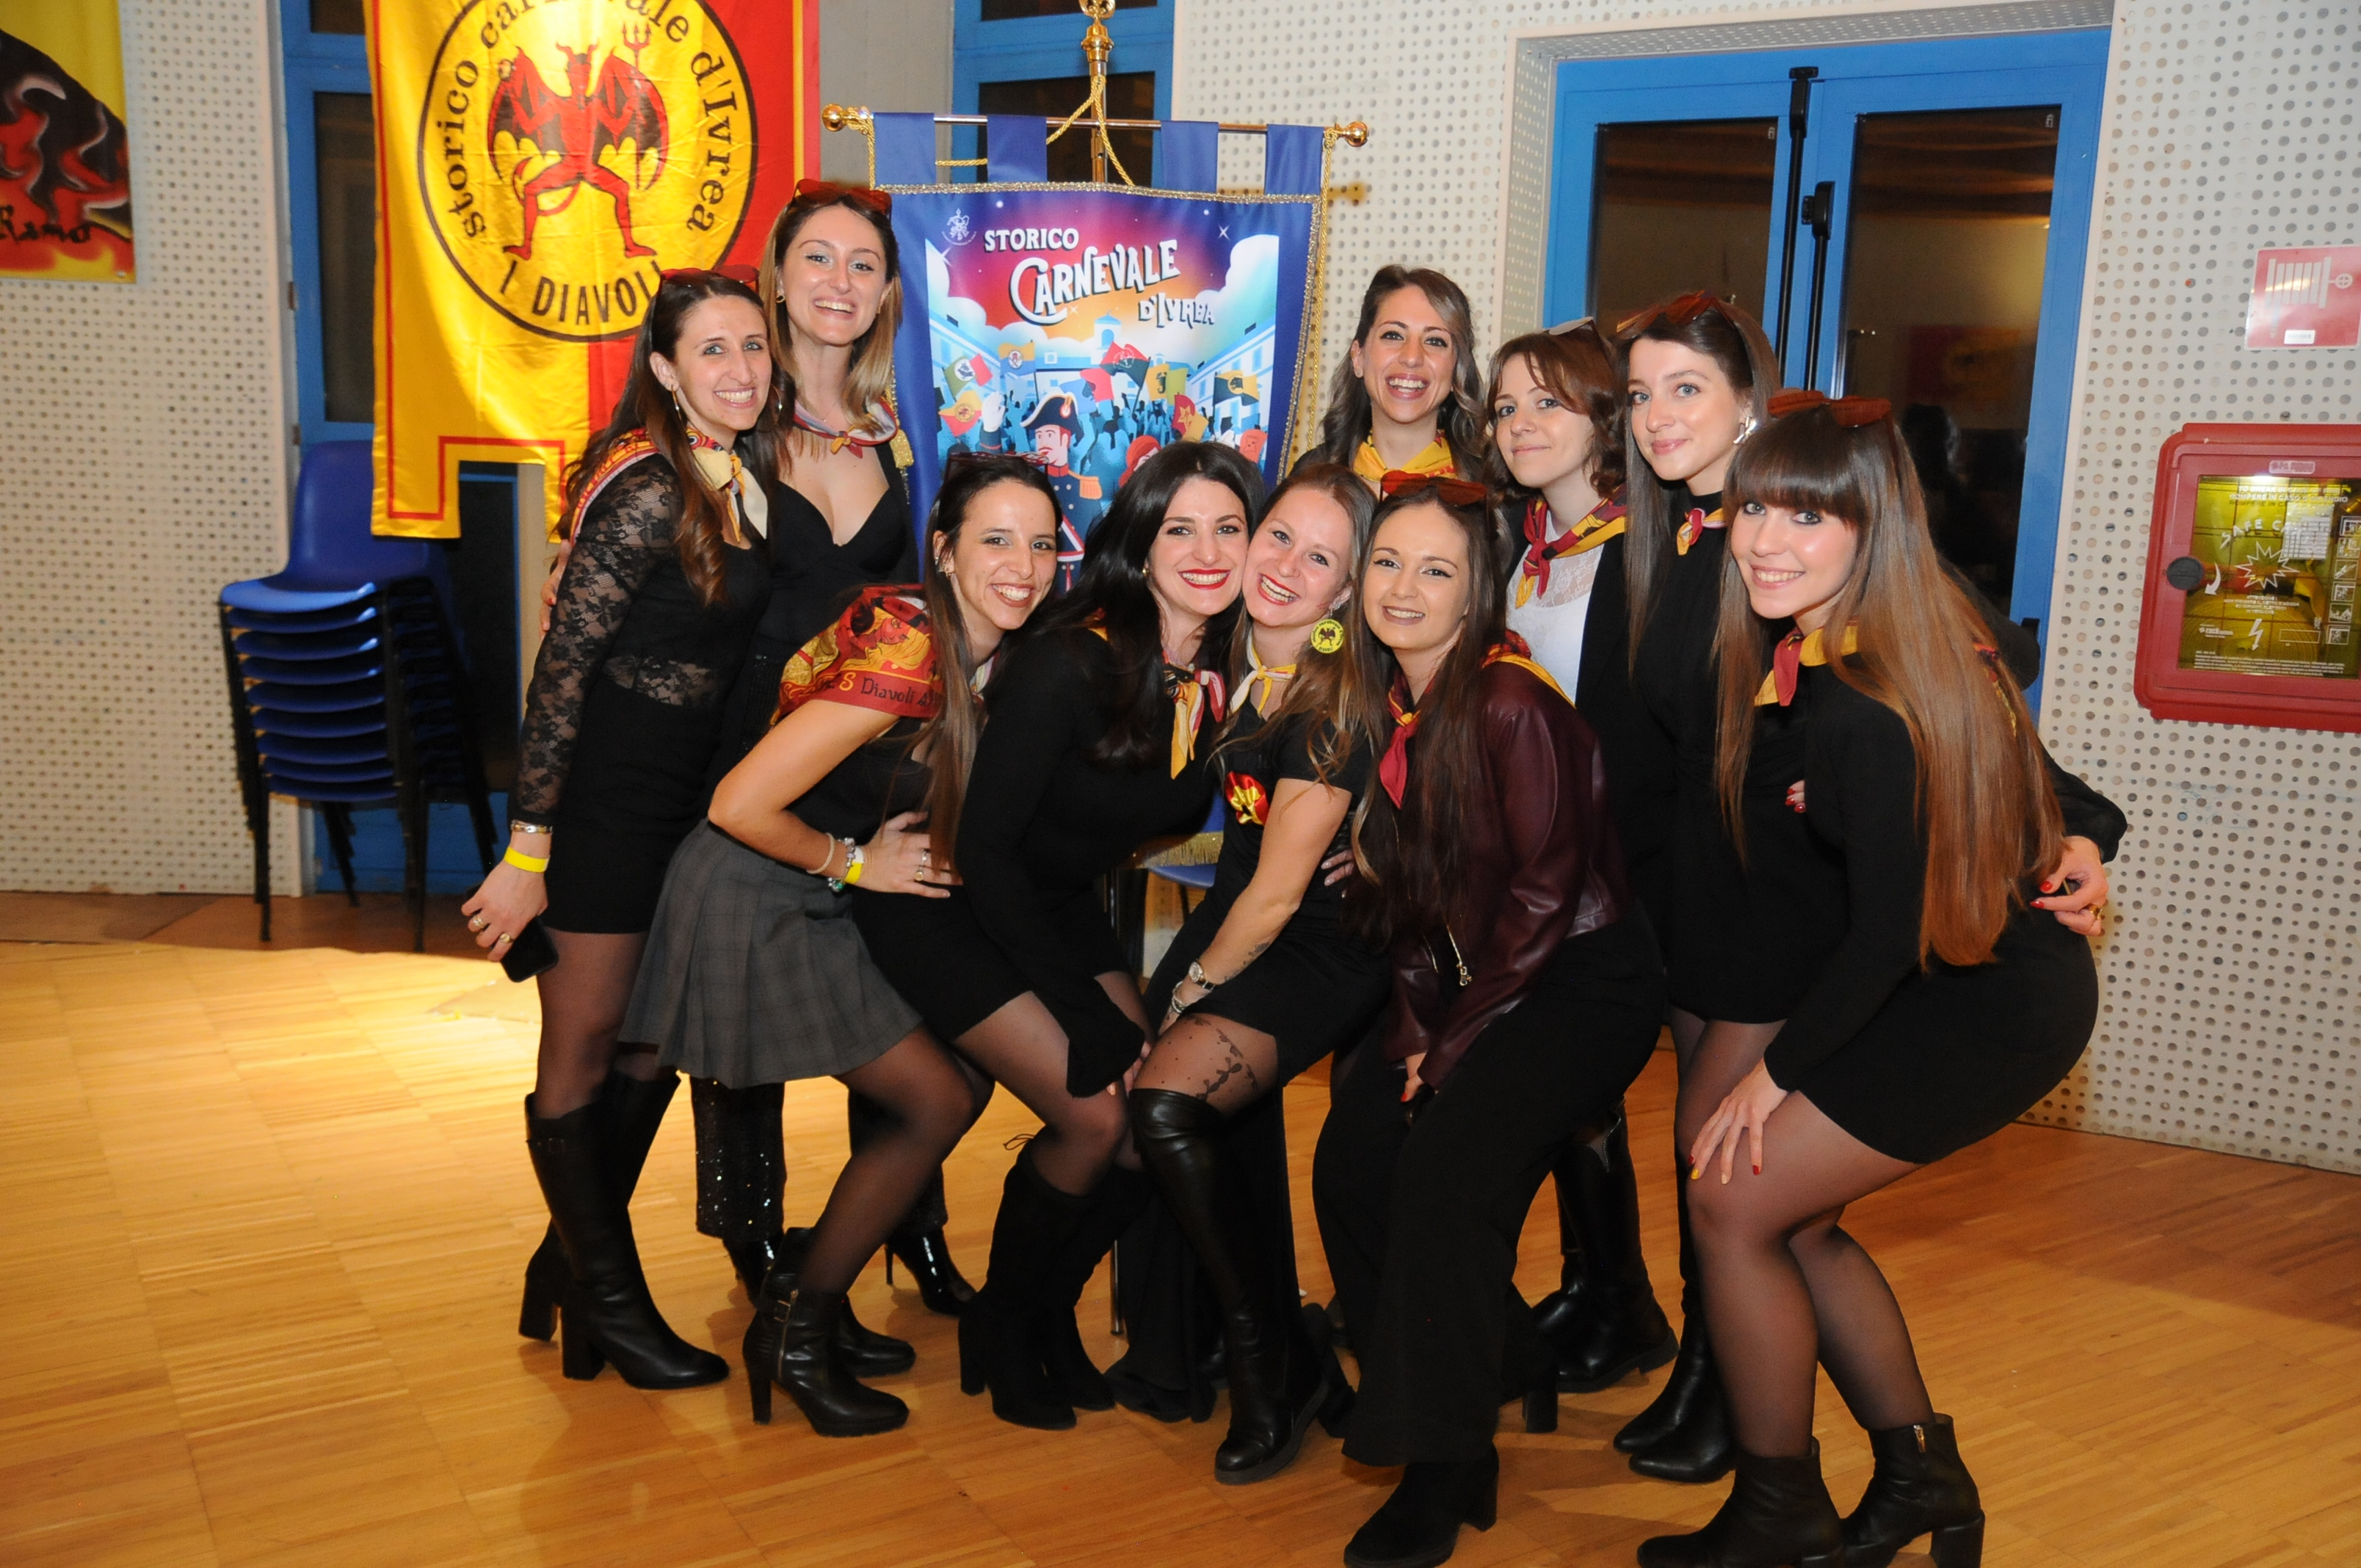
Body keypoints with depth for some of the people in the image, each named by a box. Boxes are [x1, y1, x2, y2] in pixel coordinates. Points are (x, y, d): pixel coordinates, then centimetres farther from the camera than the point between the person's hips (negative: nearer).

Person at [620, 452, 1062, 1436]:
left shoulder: (982, 654, -1)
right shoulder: (902, 653, -27)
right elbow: (739, 808, -28)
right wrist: (855, 863, -14)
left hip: (822, 906, 8)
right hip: (753, 901, -8)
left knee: (965, 1084, 8)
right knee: (936, 1103, -7)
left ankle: (814, 1307, 22)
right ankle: (794, 1336, 10)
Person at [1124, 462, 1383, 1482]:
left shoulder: (1337, 706, -20)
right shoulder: (1234, 659, 0)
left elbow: (1277, 896, -16)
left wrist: (1197, 983, -3)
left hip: (1324, 947, -7)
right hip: (1235, 919, 7)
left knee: (1166, 1106, -22)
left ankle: (1277, 1365, -4)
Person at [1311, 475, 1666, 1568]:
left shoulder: (1512, 703, -19)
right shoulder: (1383, 705, 4)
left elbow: (1545, 893, -18)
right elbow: (1404, 886, 9)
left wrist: (1458, 1039, -14)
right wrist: (1413, 1025, -1)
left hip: (1584, 979, -8)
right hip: (1465, 980, 8)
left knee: (1447, 1163, -24)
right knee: (1350, 1159, -6)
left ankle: (1448, 1472, -10)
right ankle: (1504, 1366, 16)